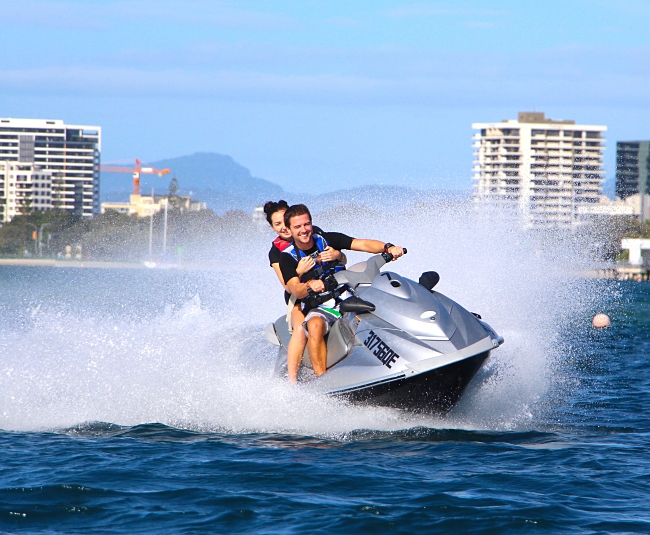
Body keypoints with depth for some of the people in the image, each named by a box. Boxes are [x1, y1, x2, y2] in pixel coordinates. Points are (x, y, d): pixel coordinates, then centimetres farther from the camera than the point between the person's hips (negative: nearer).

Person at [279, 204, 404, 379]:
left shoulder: (328, 239, 5)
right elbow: (296, 290, -15)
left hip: (348, 302, 3)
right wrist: (310, 287, -39)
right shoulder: (288, 257, 0)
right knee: (315, 325, -36)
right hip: (319, 309, -3)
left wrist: (388, 248, -25)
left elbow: (362, 244, -7)